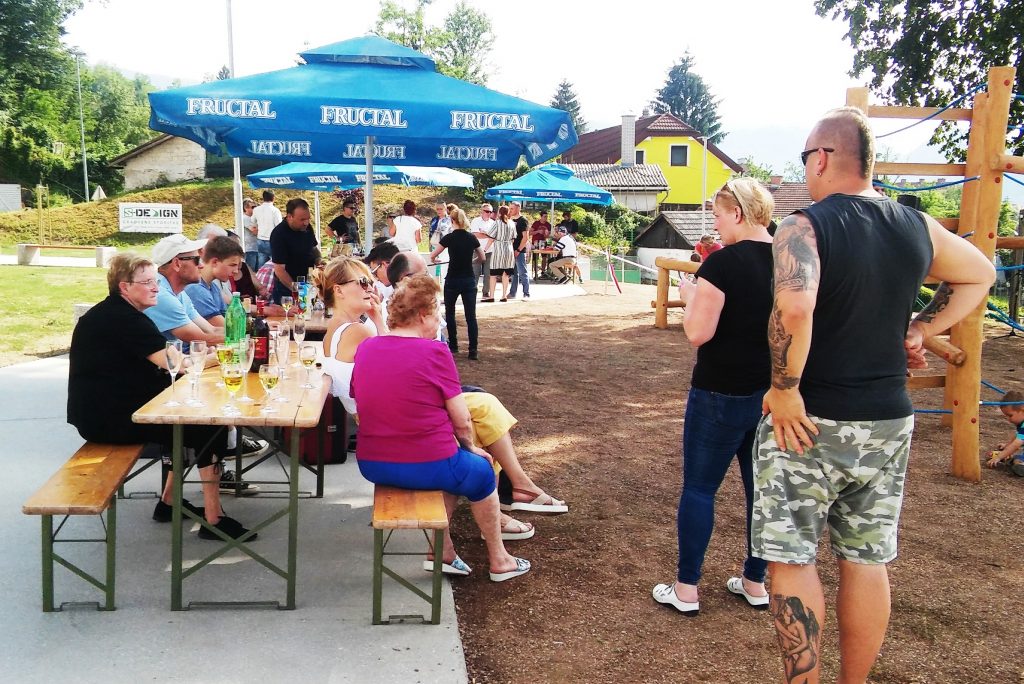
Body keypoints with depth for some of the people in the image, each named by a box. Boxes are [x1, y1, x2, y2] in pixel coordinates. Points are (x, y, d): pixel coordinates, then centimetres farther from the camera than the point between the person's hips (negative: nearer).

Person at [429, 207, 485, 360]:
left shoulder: (449, 237, -7)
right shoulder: (472, 238, 2)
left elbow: (432, 256, -1)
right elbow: (482, 257, 14)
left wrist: (434, 260, 22)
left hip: (452, 280, -2)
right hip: (469, 280, 2)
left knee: (450, 313, 17)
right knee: (471, 315, 2)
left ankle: (453, 346, 22)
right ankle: (473, 350, -4)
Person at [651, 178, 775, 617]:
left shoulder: (723, 263, -17)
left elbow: (697, 333, -18)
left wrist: (690, 297, 0)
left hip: (722, 393, -6)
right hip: (776, 393, 7)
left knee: (698, 487, 5)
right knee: (763, 486, 15)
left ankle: (686, 589, 12)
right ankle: (755, 582, 27)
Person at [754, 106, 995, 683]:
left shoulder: (804, 228, -15)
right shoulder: (917, 226, 5)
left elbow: (793, 309, -33)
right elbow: (979, 274, 22)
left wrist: (784, 390, -22)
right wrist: (921, 331, 15)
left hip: (808, 421, -6)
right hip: (889, 421, 6)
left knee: (792, 557, 6)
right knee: (867, 560, 16)